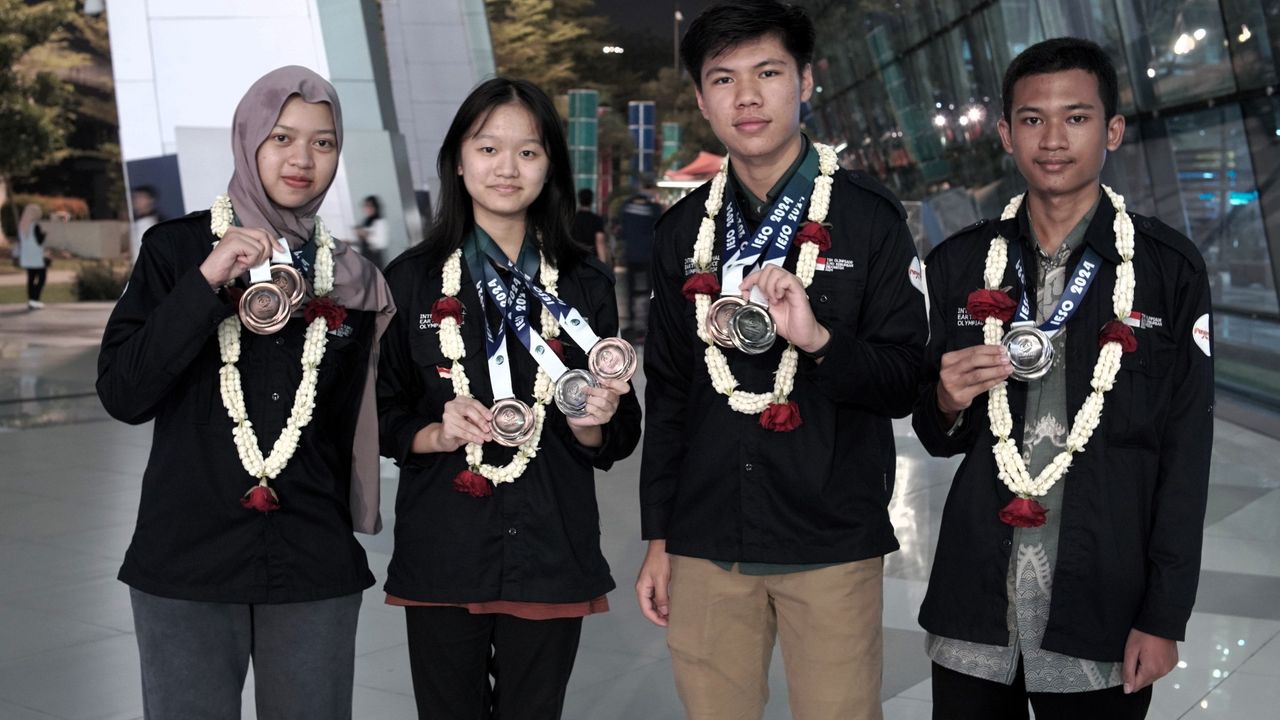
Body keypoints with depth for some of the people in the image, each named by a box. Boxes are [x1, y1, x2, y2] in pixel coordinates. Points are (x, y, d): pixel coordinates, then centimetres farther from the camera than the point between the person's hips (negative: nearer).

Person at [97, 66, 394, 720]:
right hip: (186, 564, -2)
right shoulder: (178, 248, 0)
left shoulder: (350, 276, 6)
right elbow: (122, 395, -11)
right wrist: (207, 281, -18)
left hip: (316, 568, 2)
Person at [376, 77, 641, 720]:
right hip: (441, 555, 0)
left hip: (552, 555, 1)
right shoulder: (411, 279, 2)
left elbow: (614, 444, 8)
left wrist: (592, 423, -14)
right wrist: (437, 435, -13)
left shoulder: (586, 284, 5)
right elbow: (379, 414, 6)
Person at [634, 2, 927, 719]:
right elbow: (667, 391, 13)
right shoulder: (684, 228, 9)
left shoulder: (869, 217, -2)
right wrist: (658, 538, 12)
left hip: (832, 545, -3)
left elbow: (905, 384, -4)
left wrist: (819, 339, -23)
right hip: (705, 545, 3)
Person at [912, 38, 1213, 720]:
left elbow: (1186, 452, -2)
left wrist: (1164, 618, -5)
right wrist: (946, 403, -12)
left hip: (1102, 614, -2)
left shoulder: (1169, 268, -3)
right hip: (974, 609, 2)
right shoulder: (958, 265, 4)